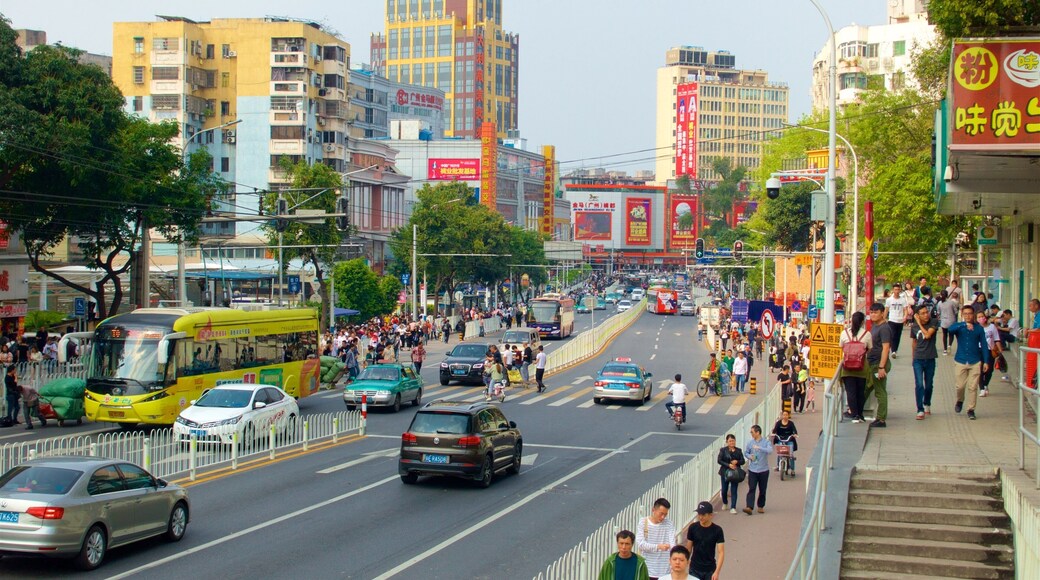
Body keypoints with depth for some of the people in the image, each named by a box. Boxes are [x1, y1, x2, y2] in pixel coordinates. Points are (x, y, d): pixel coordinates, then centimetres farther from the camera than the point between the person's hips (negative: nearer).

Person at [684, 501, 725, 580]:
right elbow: (688, 548, 3)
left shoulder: (717, 530, -12)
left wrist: (717, 572, -21)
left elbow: (721, 552, -13)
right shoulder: (693, 528, -7)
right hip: (695, 569, 1)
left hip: (710, 570, -1)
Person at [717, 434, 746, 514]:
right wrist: (728, 465, -20)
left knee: (734, 490, -5)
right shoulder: (723, 450, -3)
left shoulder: (738, 450, 4)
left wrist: (737, 462, -17)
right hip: (725, 472, 0)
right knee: (724, 489, 9)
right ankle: (725, 503, 37)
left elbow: (743, 461, 4)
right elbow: (719, 460, -9)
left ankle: (733, 508, -4)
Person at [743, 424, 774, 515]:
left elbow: (770, 450, -23)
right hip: (752, 470, 1)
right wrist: (749, 456, -7)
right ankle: (749, 507, -16)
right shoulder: (750, 443, 4)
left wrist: (759, 448, -32)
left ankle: (761, 506, 25)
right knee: (751, 489, -9)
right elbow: (746, 453, 15)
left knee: (762, 490, 9)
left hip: (763, 470, -1)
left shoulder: (766, 442, -6)